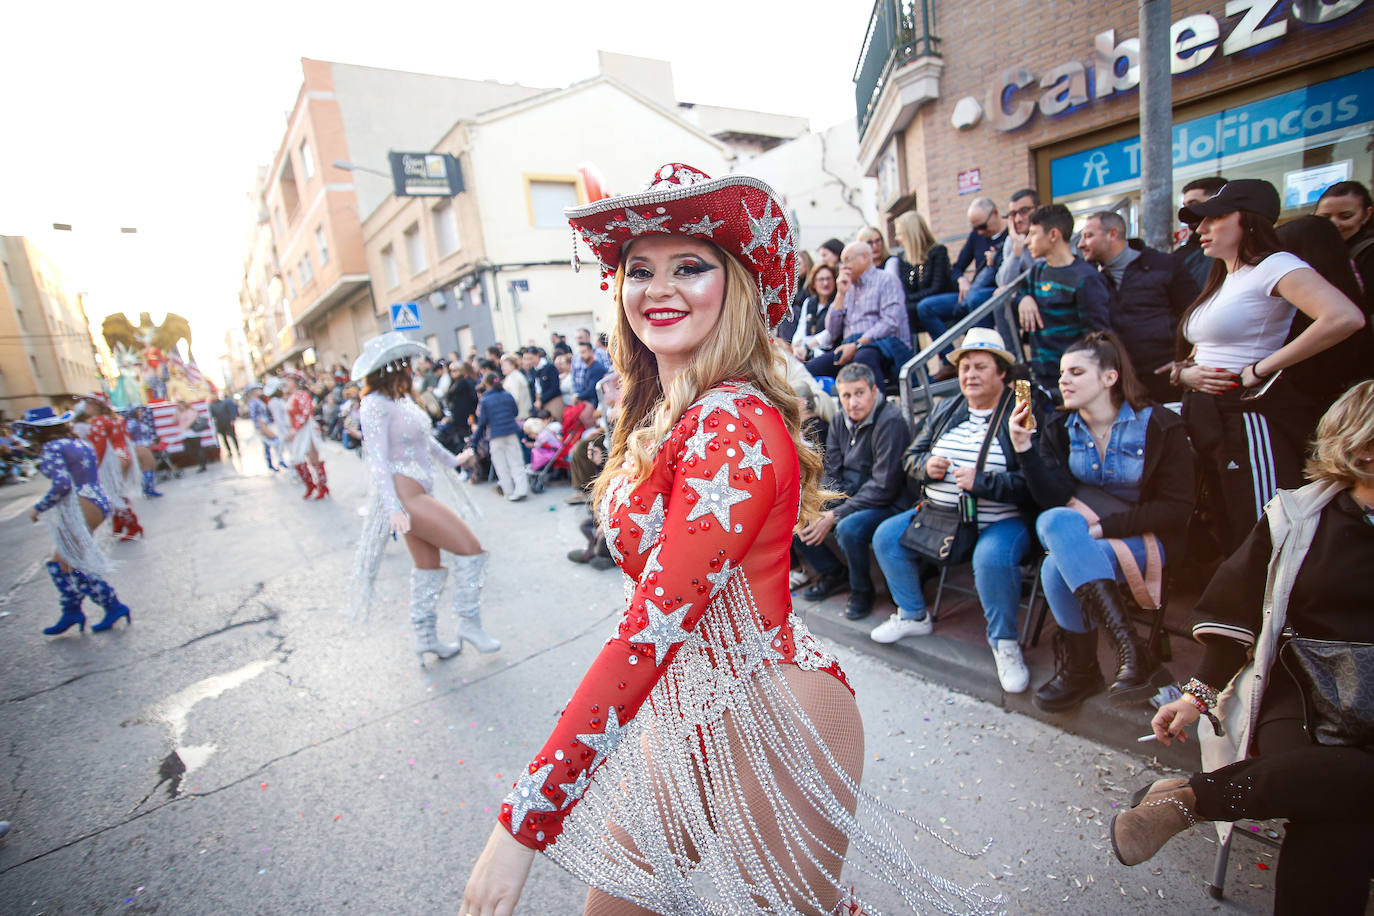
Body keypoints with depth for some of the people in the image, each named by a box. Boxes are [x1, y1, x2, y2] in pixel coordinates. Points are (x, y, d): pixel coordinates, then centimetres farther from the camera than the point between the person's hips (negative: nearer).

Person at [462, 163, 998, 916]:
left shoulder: (732, 425, -26)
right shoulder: (662, 416, 2)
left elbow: (655, 626, -29)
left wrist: (524, 818, -25)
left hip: (767, 728, -8)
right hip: (687, 718, 8)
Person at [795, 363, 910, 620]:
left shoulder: (890, 421, -18)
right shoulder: (840, 420, 4)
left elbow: (884, 486, -21)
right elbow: (832, 474, 6)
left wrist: (835, 515, -22)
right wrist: (821, 509, -12)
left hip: (884, 504, -7)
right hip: (844, 498, 7)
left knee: (848, 528, -35)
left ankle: (862, 590, -4)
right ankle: (834, 574, 14)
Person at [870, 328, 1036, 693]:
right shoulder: (946, 410, 11)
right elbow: (910, 457, 16)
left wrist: (981, 482, -26)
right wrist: (926, 466, -6)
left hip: (1001, 521, -6)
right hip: (940, 515, 6)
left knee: (993, 557, -35)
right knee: (886, 536, -4)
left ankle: (1004, 642, -7)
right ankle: (913, 616, 16)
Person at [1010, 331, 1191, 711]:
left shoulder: (1160, 426, -5)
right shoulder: (1059, 428, 3)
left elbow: (1177, 508, -10)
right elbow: (1054, 497, -9)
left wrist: (1101, 526, -20)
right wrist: (1024, 448, -22)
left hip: (1146, 538, -4)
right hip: (1075, 529, 4)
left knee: (1058, 567, -31)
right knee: (1054, 522, -33)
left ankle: (1080, 669, -12)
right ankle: (1133, 655, -29)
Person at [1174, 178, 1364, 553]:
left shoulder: (1273, 265, -9)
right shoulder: (1221, 280, 17)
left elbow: (1346, 318, -25)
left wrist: (1262, 369, -19)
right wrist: (1186, 372, -2)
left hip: (1248, 417, -8)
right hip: (1206, 418, 8)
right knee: (1227, 540, 16)